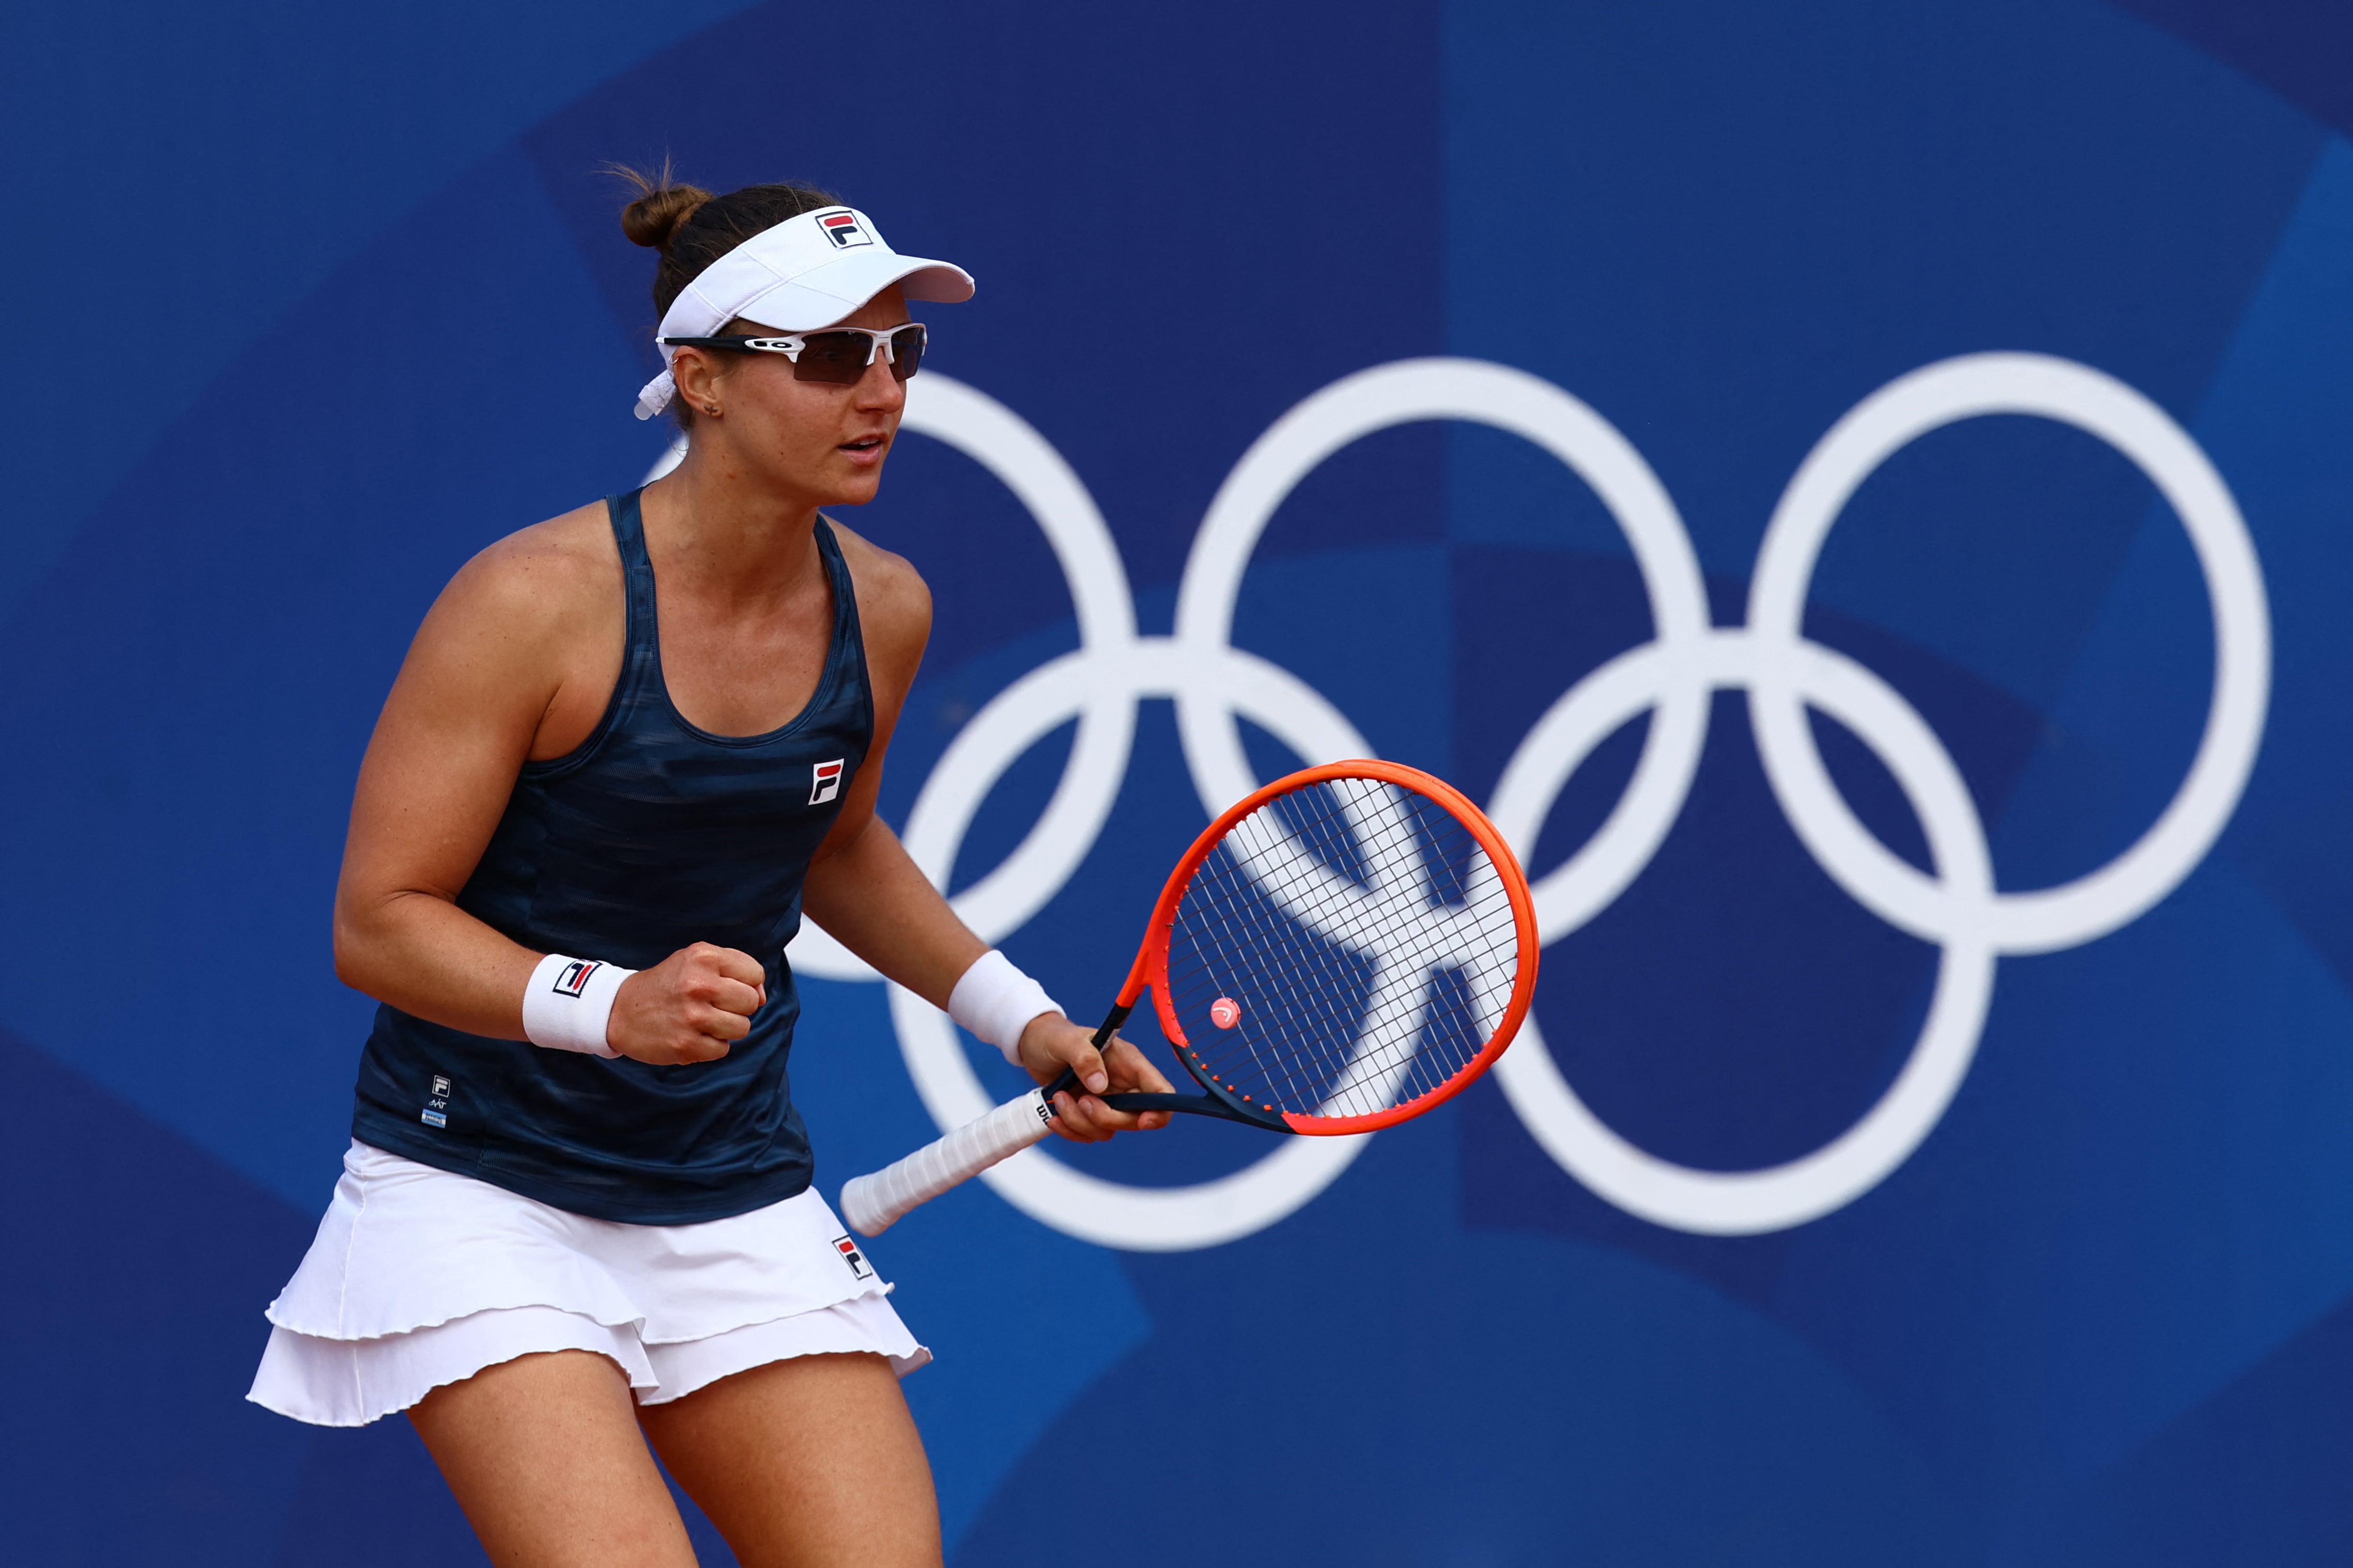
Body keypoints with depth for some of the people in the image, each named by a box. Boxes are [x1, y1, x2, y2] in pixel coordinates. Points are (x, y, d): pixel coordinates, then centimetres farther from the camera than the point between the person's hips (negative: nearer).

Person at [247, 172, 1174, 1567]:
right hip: (483, 1187, -5)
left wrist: (1021, 1019, 12)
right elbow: (379, 921, -14)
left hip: (741, 1199, 6)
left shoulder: (883, 611, 1)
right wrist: (613, 1006, -28)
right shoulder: (539, 599, -18)